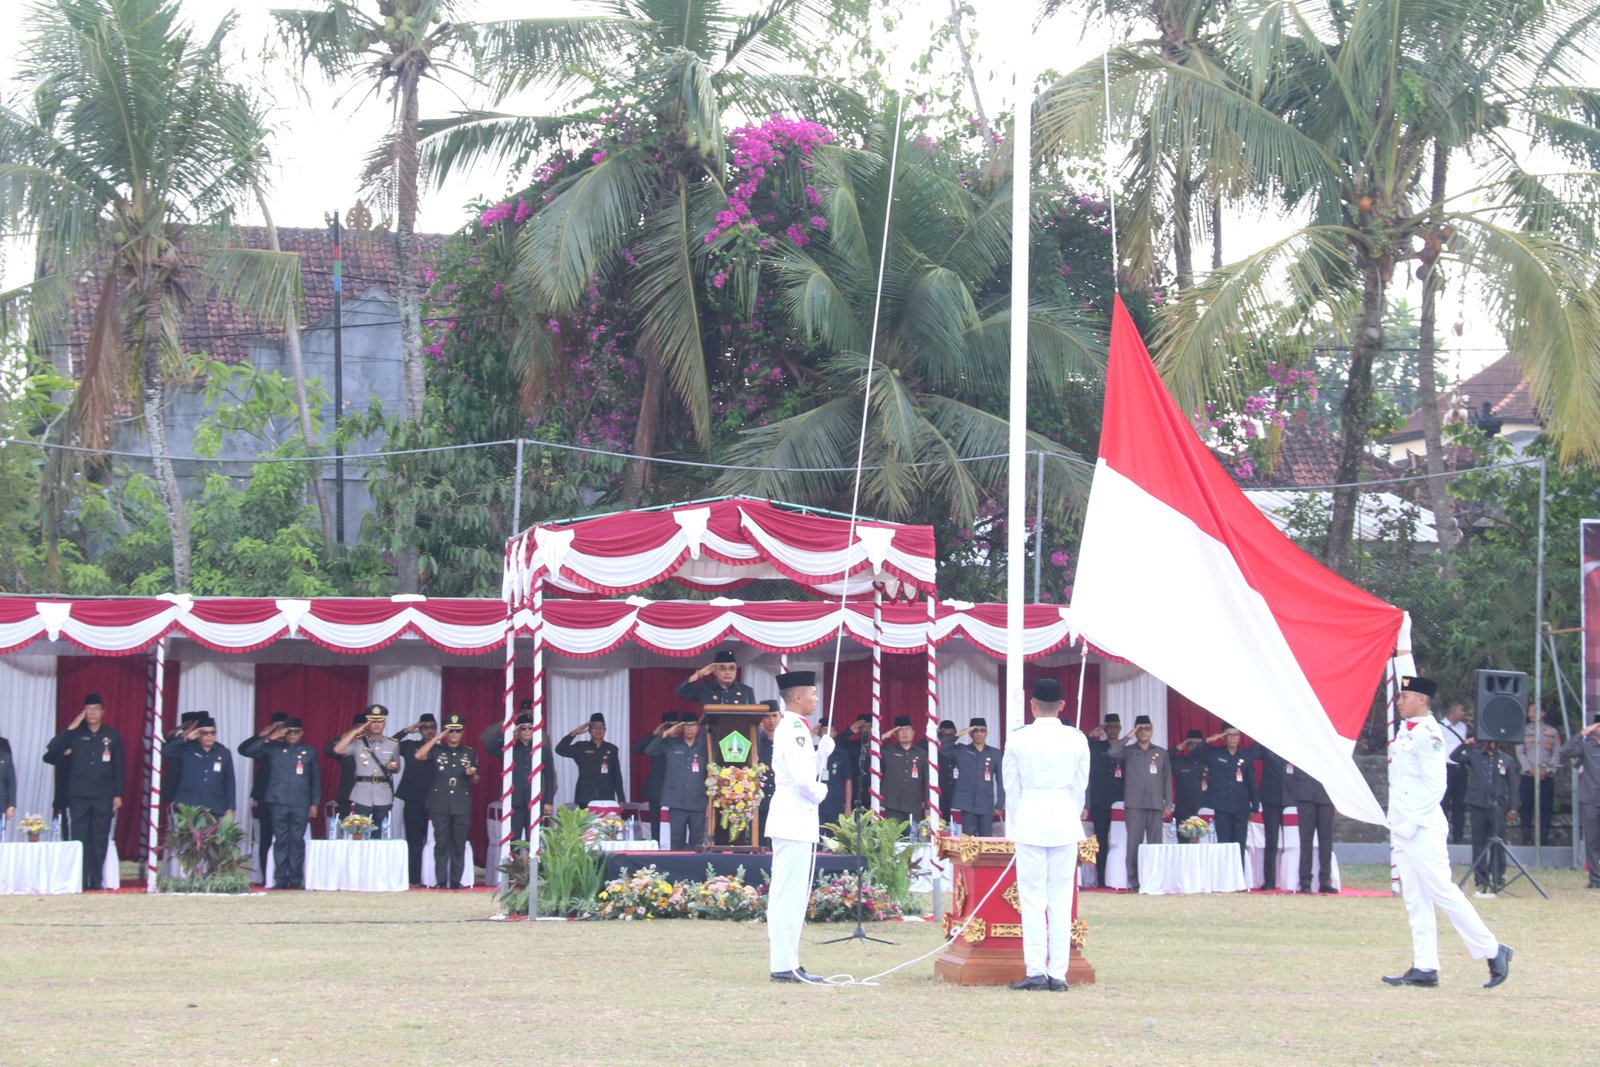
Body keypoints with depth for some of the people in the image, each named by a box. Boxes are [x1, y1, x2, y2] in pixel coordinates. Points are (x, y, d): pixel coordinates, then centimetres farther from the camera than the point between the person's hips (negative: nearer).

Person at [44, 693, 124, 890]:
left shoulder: (113, 735, 7)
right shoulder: (75, 734, 7)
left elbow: (118, 767, 7)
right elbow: (52, 748, -6)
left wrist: (118, 795, 2)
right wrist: (72, 727, -10)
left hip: (103, 795, 0)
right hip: (79, 794, 0)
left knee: (100, 841, 1)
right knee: (79, 840, -2)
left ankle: (96, 881, 4)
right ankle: (79, 881, 0)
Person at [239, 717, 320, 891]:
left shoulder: (309, 752, 10)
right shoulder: (273, 749, 6)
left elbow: (316, 779, 12)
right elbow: (245, 750, -1)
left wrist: (314, 803, 6)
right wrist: (268, 738, -8)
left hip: (301, 804, 0)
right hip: (279, 802, 0)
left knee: (297, 841, 1)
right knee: (281, 841, 0)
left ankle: (296, 879, 4)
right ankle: (280, 879, 3)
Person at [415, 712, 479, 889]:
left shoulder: (469, 753, 12)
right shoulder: (437, 750, 5)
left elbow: (475, 780, 18)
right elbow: (418, 756, -13)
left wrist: (472, 774, -6)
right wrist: (436, 738, -12)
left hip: (461, 804, 2)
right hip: (440, 803, -2)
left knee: (459, 844, 1)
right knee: (441, 843, -1)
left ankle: (456, 880, 5)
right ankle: (441, 880, 2)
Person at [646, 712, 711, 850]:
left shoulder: (704, 746, 8)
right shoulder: (671, 744, 7)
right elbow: (649, 751, -2)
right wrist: (666, 734, -7)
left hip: (698, 803, 1)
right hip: (677, 802, -1)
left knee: (697, 843, 2)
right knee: (676, 843, -1)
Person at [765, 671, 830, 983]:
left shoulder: (793, 729, 18)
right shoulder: (794, 729, -14)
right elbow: (801, 776, -24)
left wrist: (823, 751, 9)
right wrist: (819, 792, -6)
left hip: (797, 823, 11)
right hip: (794, 822, -11)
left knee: (792, 896, 13)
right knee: (788, 896, -10)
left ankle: (787, 962, 16)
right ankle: (783, 966, -11)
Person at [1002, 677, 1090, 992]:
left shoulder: (1019, 740, -3)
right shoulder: (1077, 740, 1)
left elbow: (1011, 788, 3)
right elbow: (1081, 787, 8)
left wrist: (1015, 827, 14)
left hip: (1030, 823, -2)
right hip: (1065, 823, 2)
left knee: (1032, 899, 0)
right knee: (1061, 901, 4)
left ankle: (1035, 971, -5)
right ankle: (1058, 974, 2)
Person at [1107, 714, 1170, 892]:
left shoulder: (1161, 753, 15)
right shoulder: (1128, 751, 8)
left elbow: (1167, 780, 14)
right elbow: (1112, 753, -13)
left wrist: (1168, 804, 7)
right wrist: (1129, 737, -7)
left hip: (1156, 804, 2)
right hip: (1134, 804, -2)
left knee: (1155, 844, 1)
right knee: (1134, 843, -6)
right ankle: (1133, 882, -4)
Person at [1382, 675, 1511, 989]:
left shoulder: (1428, 734, -13)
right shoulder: (1404, 733, 15)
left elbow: (1435, 786, -18)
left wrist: (1412, 823, -20)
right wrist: (1395, 827, 17)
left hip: (1422, 830, -9)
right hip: (1403, 830, 9)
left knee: (1442, 892, -8)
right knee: (1415, 899, 6)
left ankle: (1493, 952, -1)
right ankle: (1425, 968, 5)